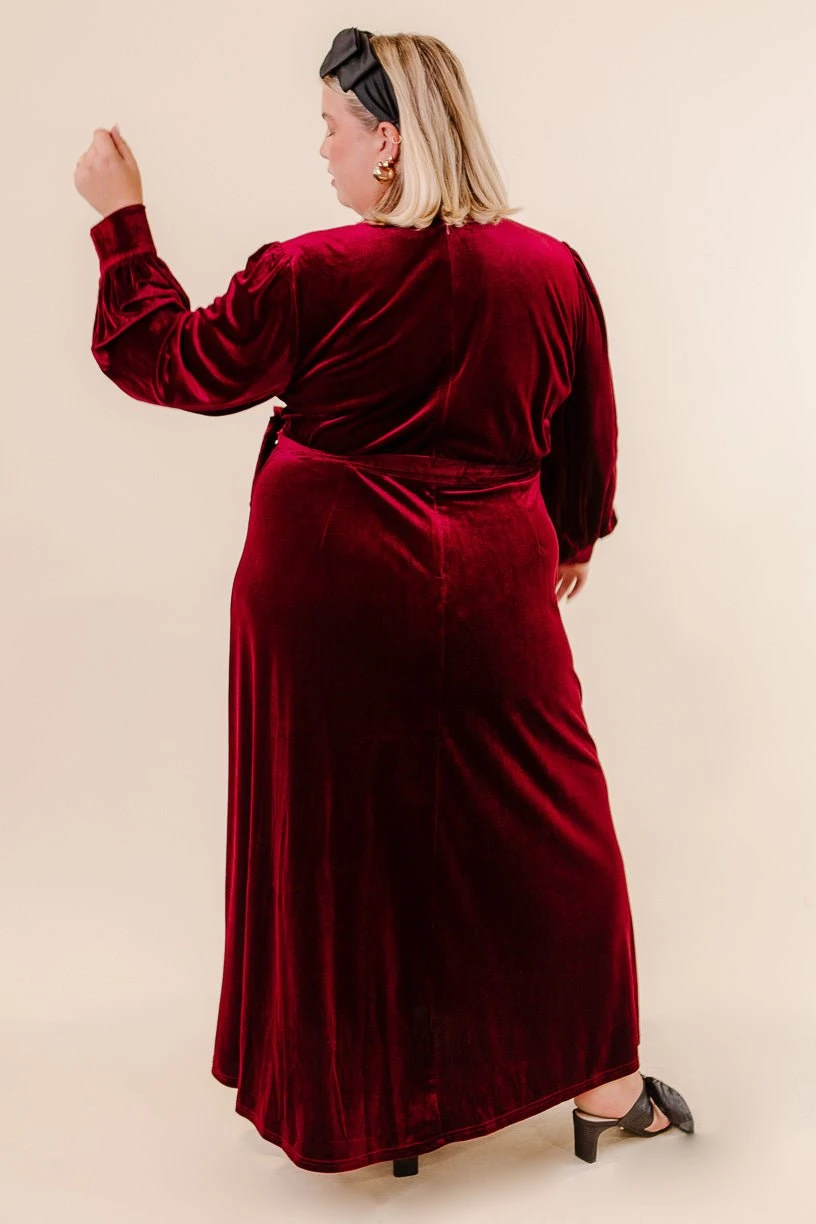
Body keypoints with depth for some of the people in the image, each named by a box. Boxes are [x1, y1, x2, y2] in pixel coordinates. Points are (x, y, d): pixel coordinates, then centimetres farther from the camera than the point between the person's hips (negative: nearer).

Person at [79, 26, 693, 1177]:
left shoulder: (312, 275, -11)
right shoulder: (552, 271, 0)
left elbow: (166, 359, 0)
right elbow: (588, 442, 10)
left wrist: (121, 215, 10)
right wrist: (573, 539, 27)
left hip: (328, 591, -2)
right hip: (490, 594, 2)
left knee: (335, 840, 13)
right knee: (543, 828, 14)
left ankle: (359, 1099, 30)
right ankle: (601, 1081, 26)